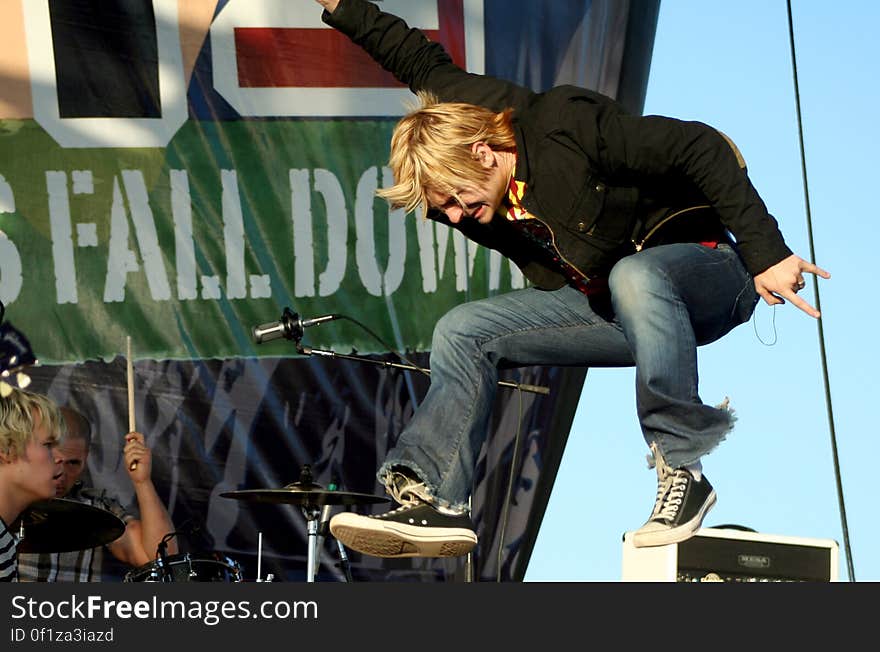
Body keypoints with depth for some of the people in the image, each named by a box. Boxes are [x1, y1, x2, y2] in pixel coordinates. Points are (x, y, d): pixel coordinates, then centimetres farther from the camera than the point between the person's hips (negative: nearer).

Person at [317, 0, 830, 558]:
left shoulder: (567, 126, -26)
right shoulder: (469, 107, -4)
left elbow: (701, 149, -26)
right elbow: (425, 64, 15)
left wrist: (765, 254, -29)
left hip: (707, 271, -8)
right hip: (607, 306, 8)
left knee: (631, 276, -41)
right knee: (461, 332, -3)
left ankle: (682, 470, -32)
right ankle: (439, 501, -13)